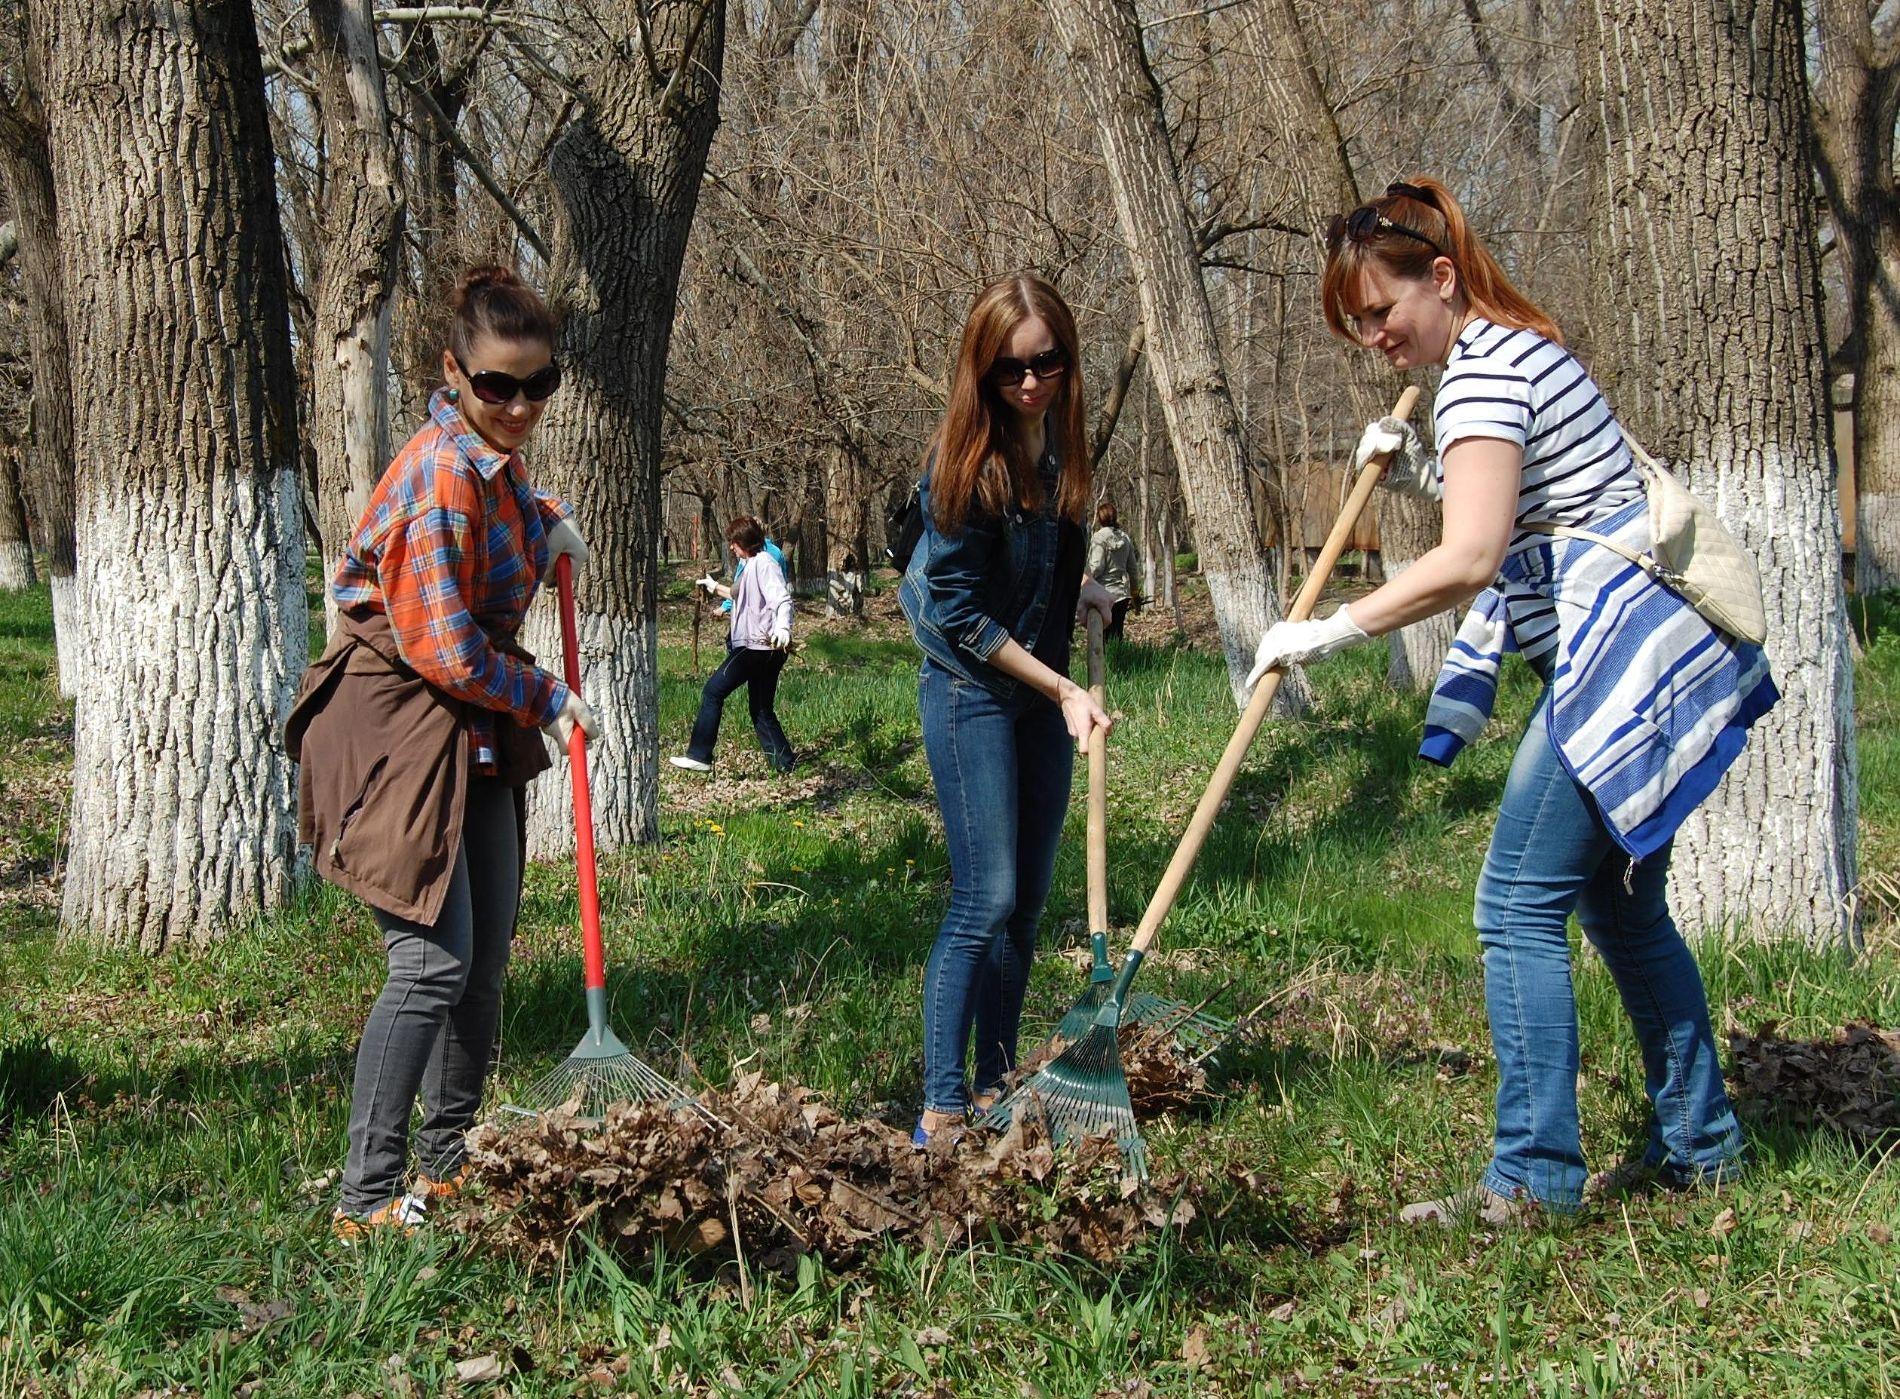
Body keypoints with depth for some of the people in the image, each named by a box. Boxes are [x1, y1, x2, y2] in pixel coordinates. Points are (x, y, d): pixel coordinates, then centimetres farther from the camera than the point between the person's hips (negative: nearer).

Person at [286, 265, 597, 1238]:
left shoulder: (494, 460, 8)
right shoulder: (442, 478, -21)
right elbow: (447, 652, -22)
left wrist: (545, 520, 17)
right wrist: (549, 702, -9)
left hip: (477, 731, 10)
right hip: (401, 728, -10)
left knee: (483, 962, 13)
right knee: (433, 963, -14)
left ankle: (450, 1160, 25)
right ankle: (368, 1197, -8)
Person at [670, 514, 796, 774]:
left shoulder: (764, 563, -12)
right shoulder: (750, 565, 19)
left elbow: (783, 599, -25)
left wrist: (782, 627, -42)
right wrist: (716, 588, 46)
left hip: (756, 645, -10)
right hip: (763, 649, 10)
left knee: (713, 692, -4)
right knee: (761, 709, 12)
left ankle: (699, 755, -3)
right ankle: (783, 762, 10)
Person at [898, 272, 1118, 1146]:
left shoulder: (1059, 436, 2)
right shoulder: (965, 461, -19)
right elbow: (960, 613, -17)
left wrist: (1074, 592, 8)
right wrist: (1062, 689, -16)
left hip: (1044, 690, 7)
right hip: (972, 691, -7)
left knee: (1028, 900, 9)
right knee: (985, 901, -11)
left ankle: (996, 1089, 18)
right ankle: (942, 1109, -7)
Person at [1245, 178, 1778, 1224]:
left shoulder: (1482, 373, -15)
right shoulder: (1518, 350, 17)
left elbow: (1469, 561, -25)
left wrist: (1331, 631, -19)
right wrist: (1420, 473, 9)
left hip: (1622, 658, -11)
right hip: (1649, 655, 11)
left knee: (1519, 908, -9)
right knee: (1618, 897, 17)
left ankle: (1534, 1176, -6)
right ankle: (1698, 1144, 25)